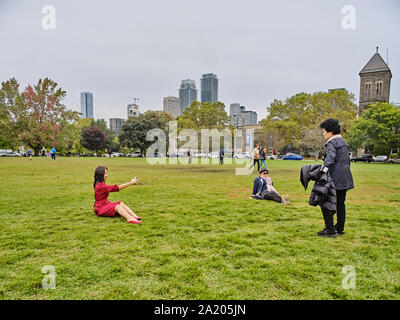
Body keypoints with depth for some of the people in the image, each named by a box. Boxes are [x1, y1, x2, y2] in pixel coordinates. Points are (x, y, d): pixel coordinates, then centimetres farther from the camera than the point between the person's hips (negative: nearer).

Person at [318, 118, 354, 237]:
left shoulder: (332, 143, -9)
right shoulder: (343, 142, 20)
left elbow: (330, 156, -29)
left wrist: (325, 167, -40)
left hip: (335, 178, -10)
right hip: (345, 178, 10)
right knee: (340, 203, 15)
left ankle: (330, 230, -4)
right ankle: (340, 228, 23)